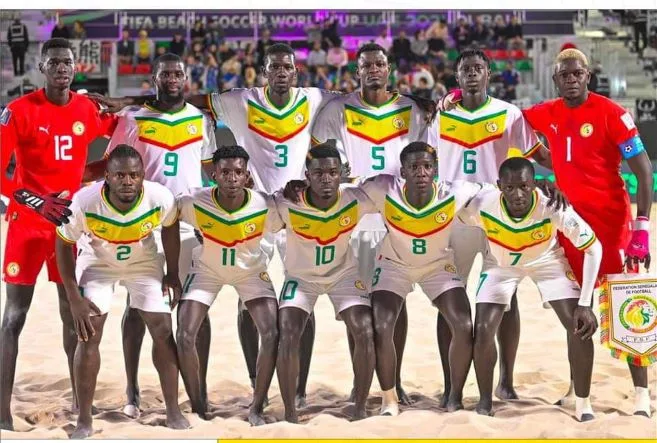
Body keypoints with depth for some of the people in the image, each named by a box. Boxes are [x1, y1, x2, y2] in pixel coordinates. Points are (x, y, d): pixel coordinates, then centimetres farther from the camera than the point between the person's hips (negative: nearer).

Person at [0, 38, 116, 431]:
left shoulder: (86, 108, 4)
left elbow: (102, 132, 27)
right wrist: (35, 202, -27)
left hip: (71, 220, 5)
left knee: (74, 311, 11)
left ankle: (80, 402, 22)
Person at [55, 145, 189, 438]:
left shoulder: (161, 199, -30)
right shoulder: (84, 202, -34)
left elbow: (169, 229, -5)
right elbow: (63, 245, -16)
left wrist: (173, 273, 1)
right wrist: (74, 298, -17)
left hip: (144, 263, 1)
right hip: (97, 263, -1)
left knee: (163, 332, -4)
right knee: (88, 335, -10)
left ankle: (173, 411, 10)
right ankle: (84, 421, 0)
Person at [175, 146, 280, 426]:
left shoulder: (265, 206, -29)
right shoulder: (194, 202, -29)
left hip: (251, 271, 0)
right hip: (207, 270, 0)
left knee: (273, 334, -15)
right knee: (185, 336, -11)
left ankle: (257, 409, 2)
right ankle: (197, 408, 9)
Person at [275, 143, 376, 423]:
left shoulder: (357, 201, -26)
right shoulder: (287, 205, -30)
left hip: (344, 273, 1)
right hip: (301, 276, -1)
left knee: (366, 335, -13)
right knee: (287, 338, -17)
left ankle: (360, 409, 5)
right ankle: (290, 413, -3)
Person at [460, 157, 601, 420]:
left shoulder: (554, 208, -37)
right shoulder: (482, 206, -35)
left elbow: (593, 248, -24)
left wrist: (585, 304, -26)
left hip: (547, 261, 0)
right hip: (500, 264, 1)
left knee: (580, 327, -13)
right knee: (482, 332, -13)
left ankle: (583, 403, 4)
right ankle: (485, 399, 10)